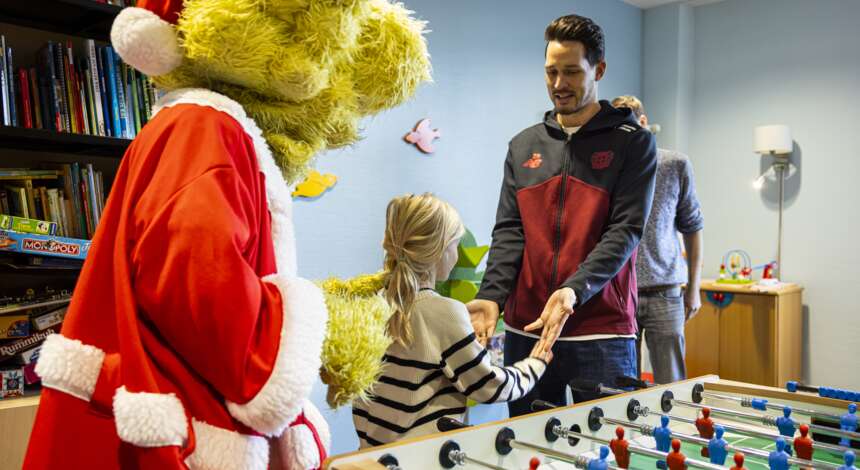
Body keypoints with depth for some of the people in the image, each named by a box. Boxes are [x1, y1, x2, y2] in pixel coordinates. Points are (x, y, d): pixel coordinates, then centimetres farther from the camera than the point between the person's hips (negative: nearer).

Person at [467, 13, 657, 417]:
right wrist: (491, 296, -10)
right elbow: (509, 231, 6)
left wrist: (574, 290, -24)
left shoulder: (632, 143, 1)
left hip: (602, 332, -3)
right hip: (525, 329, 4)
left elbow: (625, 230, -9)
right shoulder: (523, 146, 12)